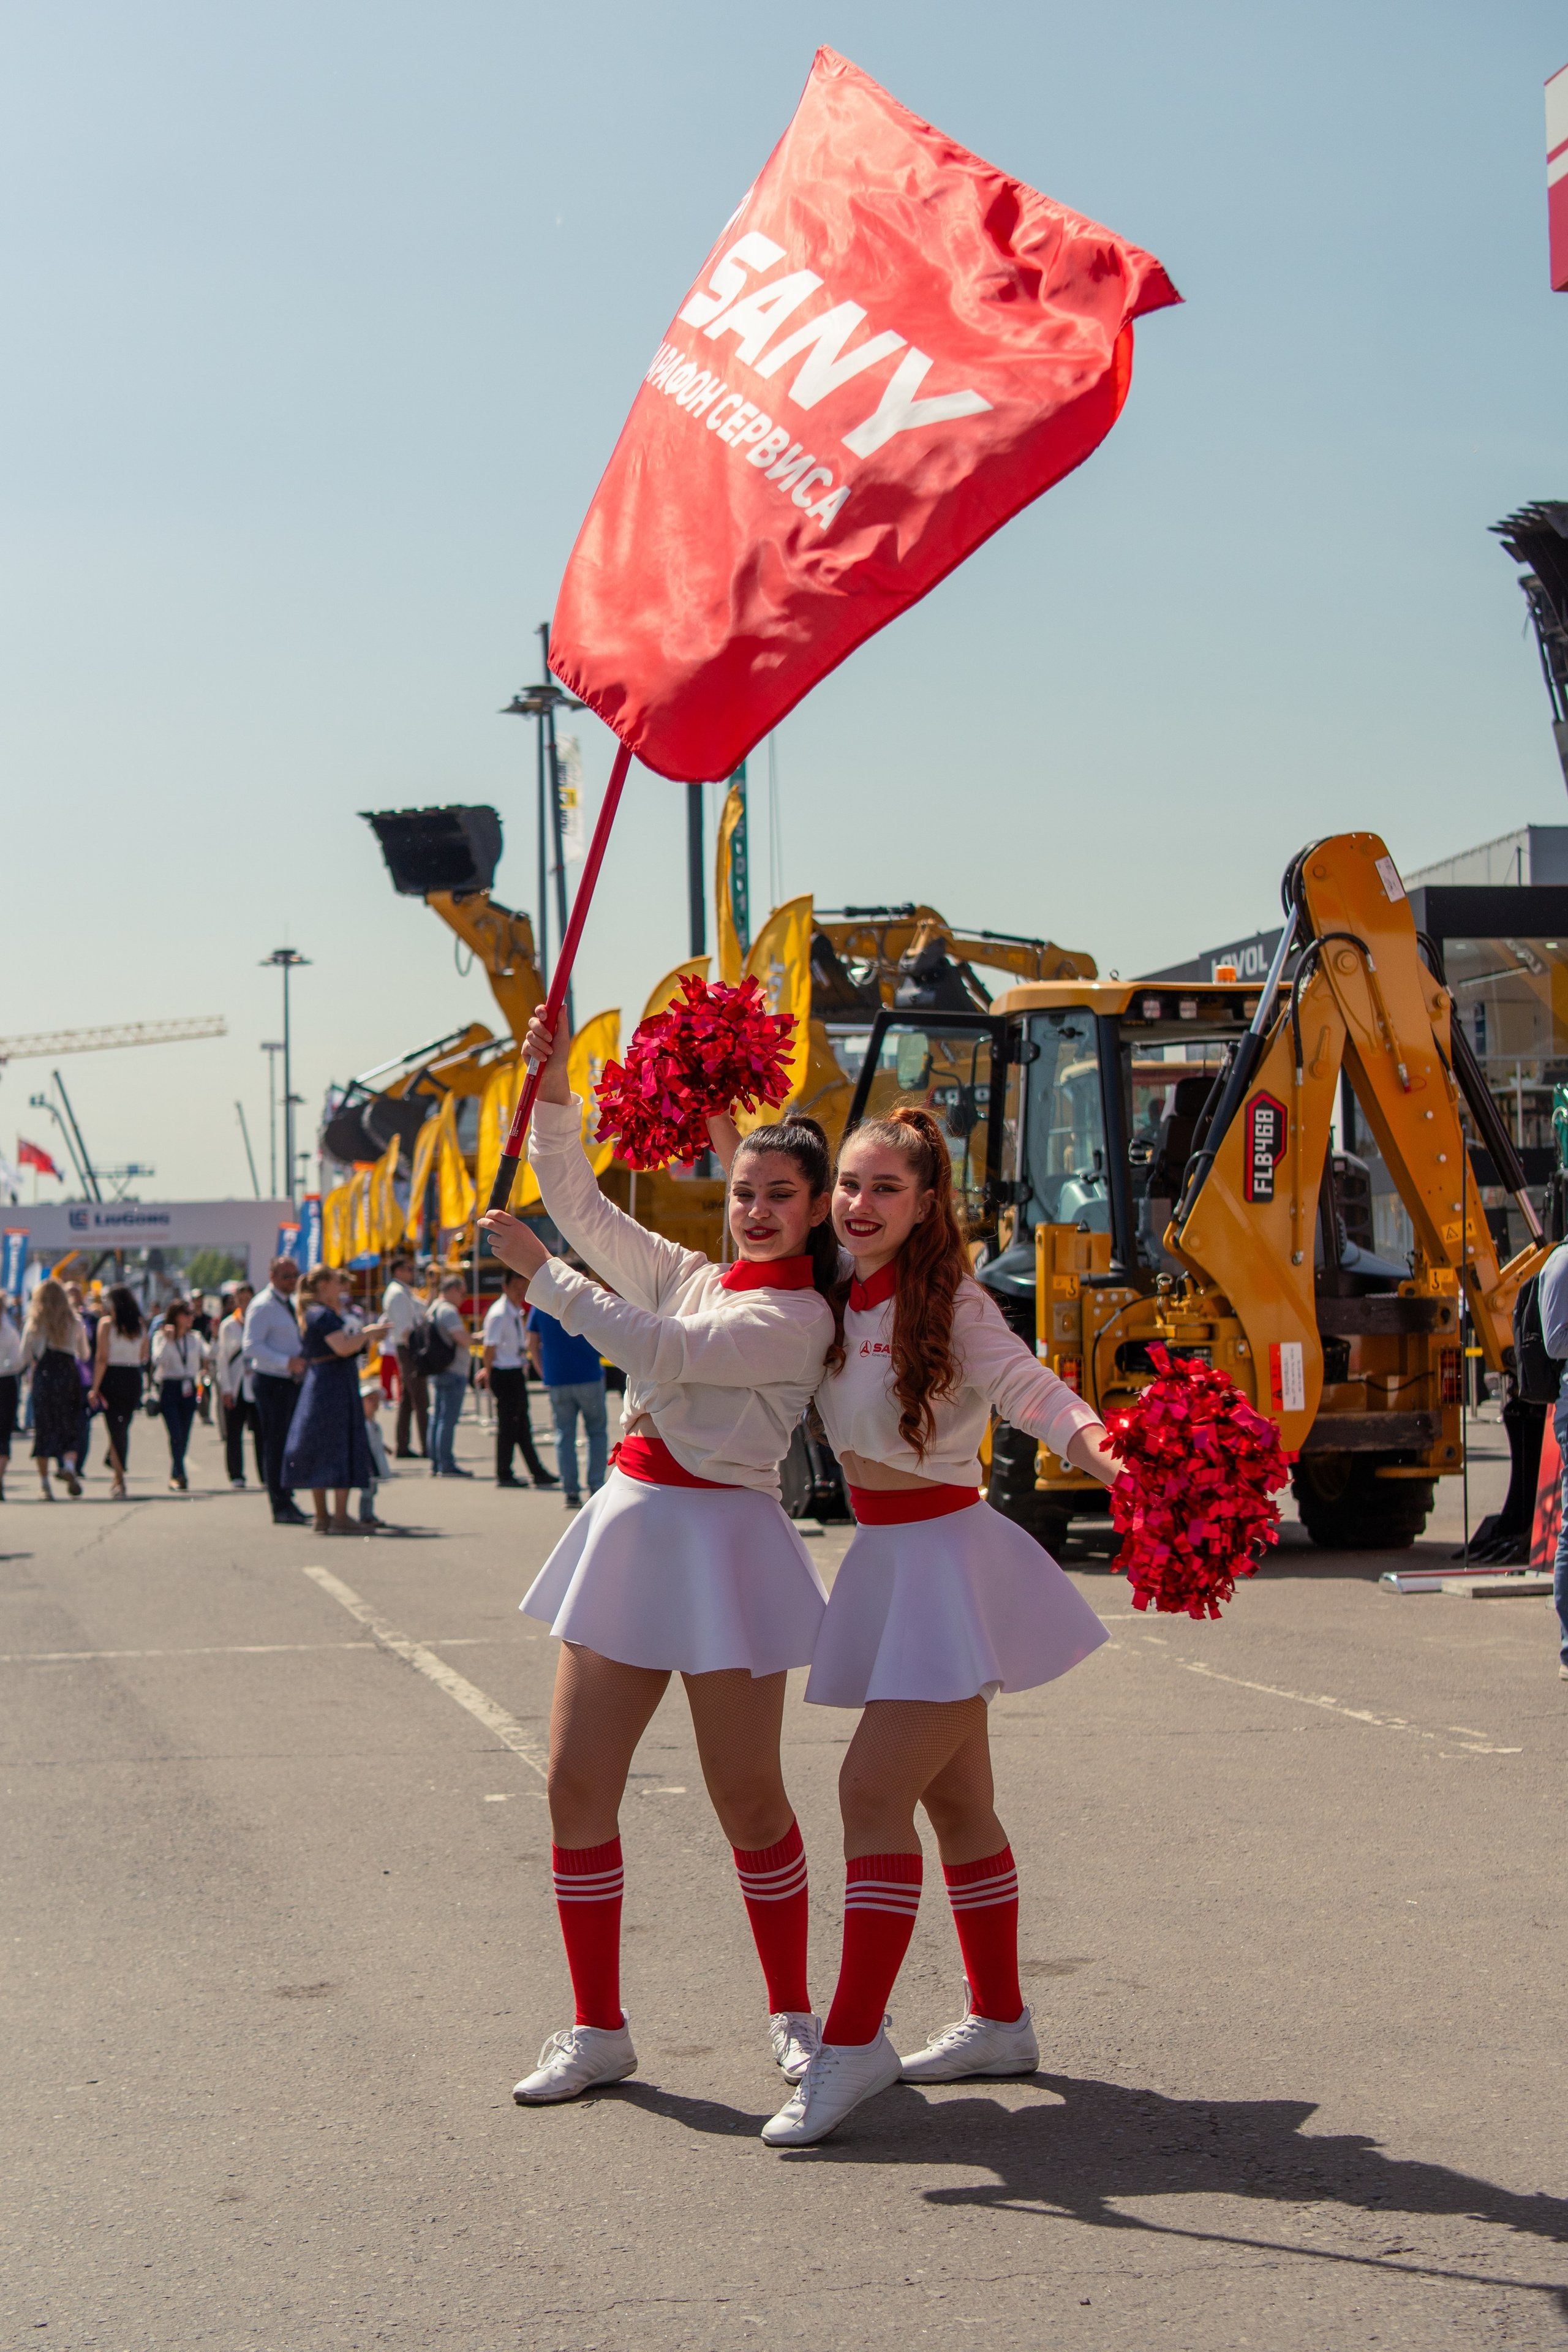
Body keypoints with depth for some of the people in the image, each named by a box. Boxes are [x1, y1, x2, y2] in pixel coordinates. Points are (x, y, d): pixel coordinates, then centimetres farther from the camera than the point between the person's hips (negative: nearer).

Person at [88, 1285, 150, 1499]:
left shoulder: (106, 1323, -8)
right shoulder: (141, 1325, 4)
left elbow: (102, 1359, -11)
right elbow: (143, 1357, 9)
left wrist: (95, 1388, -9)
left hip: (112, 1379, -4)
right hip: (134, 1380, 4)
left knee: (114, 1430, -1)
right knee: (124, 1429, 16)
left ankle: (119, 1481, -7)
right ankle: (118, 1478, 22)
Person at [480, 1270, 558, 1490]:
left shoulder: (516, 1311, 12)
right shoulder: (499, 1314, -17)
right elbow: (490, 1347, -18)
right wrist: (489, 1375, -13)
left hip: (517, 1373, 9)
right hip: (505, 1374, -9)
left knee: (522, 1426, 14)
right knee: (508, 1424, -2)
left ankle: (537, 1472, 19)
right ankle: (504, 1475, 6)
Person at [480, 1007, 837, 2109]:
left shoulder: (799, 1318, -8)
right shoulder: (688, 1276, 14)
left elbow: (661, 1351, -18)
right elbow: (581, 1205, 17)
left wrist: (537, 1268, -16)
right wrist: (554, 1095, 3)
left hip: (724, 1542, -7)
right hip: (630, 1526, 7)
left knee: (748, 1795, 0)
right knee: (578, 1784, 2)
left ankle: (792, 2013, 19)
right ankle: (598, 2030, 12)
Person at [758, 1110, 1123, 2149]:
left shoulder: (946, 1300, -15)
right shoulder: (837, 1303, 5)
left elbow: (1028, 1386, -28)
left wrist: (1103, 1450, -48)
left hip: (946, 1556, -8)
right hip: (888, 1558, 8)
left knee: (874, 1791, -13)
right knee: (955, 1800, 15)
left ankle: (853, 2043, -9)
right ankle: (1000, 2022, 27)